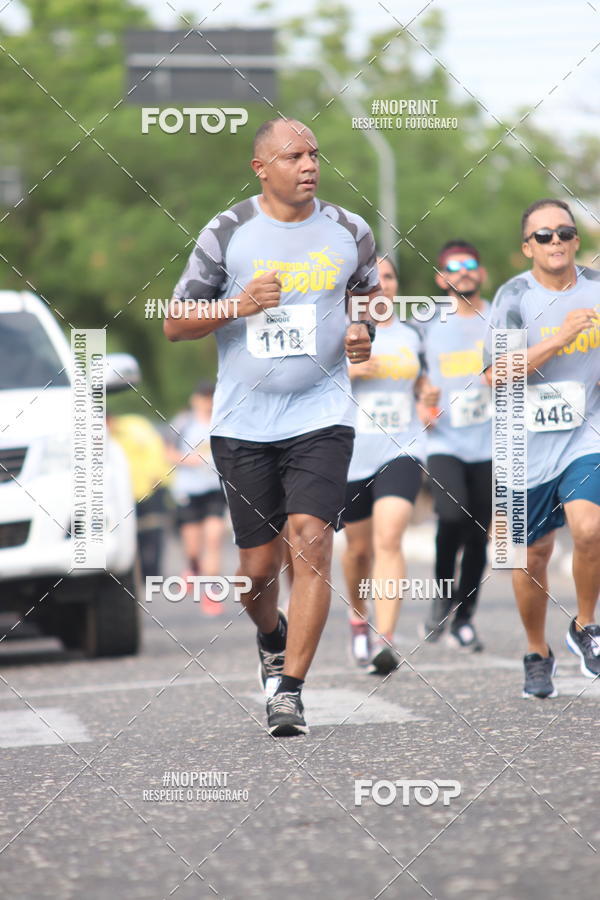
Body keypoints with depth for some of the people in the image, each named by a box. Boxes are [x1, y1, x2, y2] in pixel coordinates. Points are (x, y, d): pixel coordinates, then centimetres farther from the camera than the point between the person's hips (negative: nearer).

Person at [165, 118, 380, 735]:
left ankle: (289, 690, -14)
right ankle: (271, 638, 39)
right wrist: (238, 306, -15)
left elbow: (371, 292, 23)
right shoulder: (227, 233, -1)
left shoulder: (349, 231, 5)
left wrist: (365, 331, 1)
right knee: (259, 564, 5)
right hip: (243, 423, 0)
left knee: (311, 540, -17)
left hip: (320, 416, 0)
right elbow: (175, 324, 2)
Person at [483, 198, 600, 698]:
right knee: (532, 554, 8)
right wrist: (557, 340, -23)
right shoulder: (515, 297, -6)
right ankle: (538, 655, 29)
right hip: (529, 445, 0)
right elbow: (498, 374, -16)